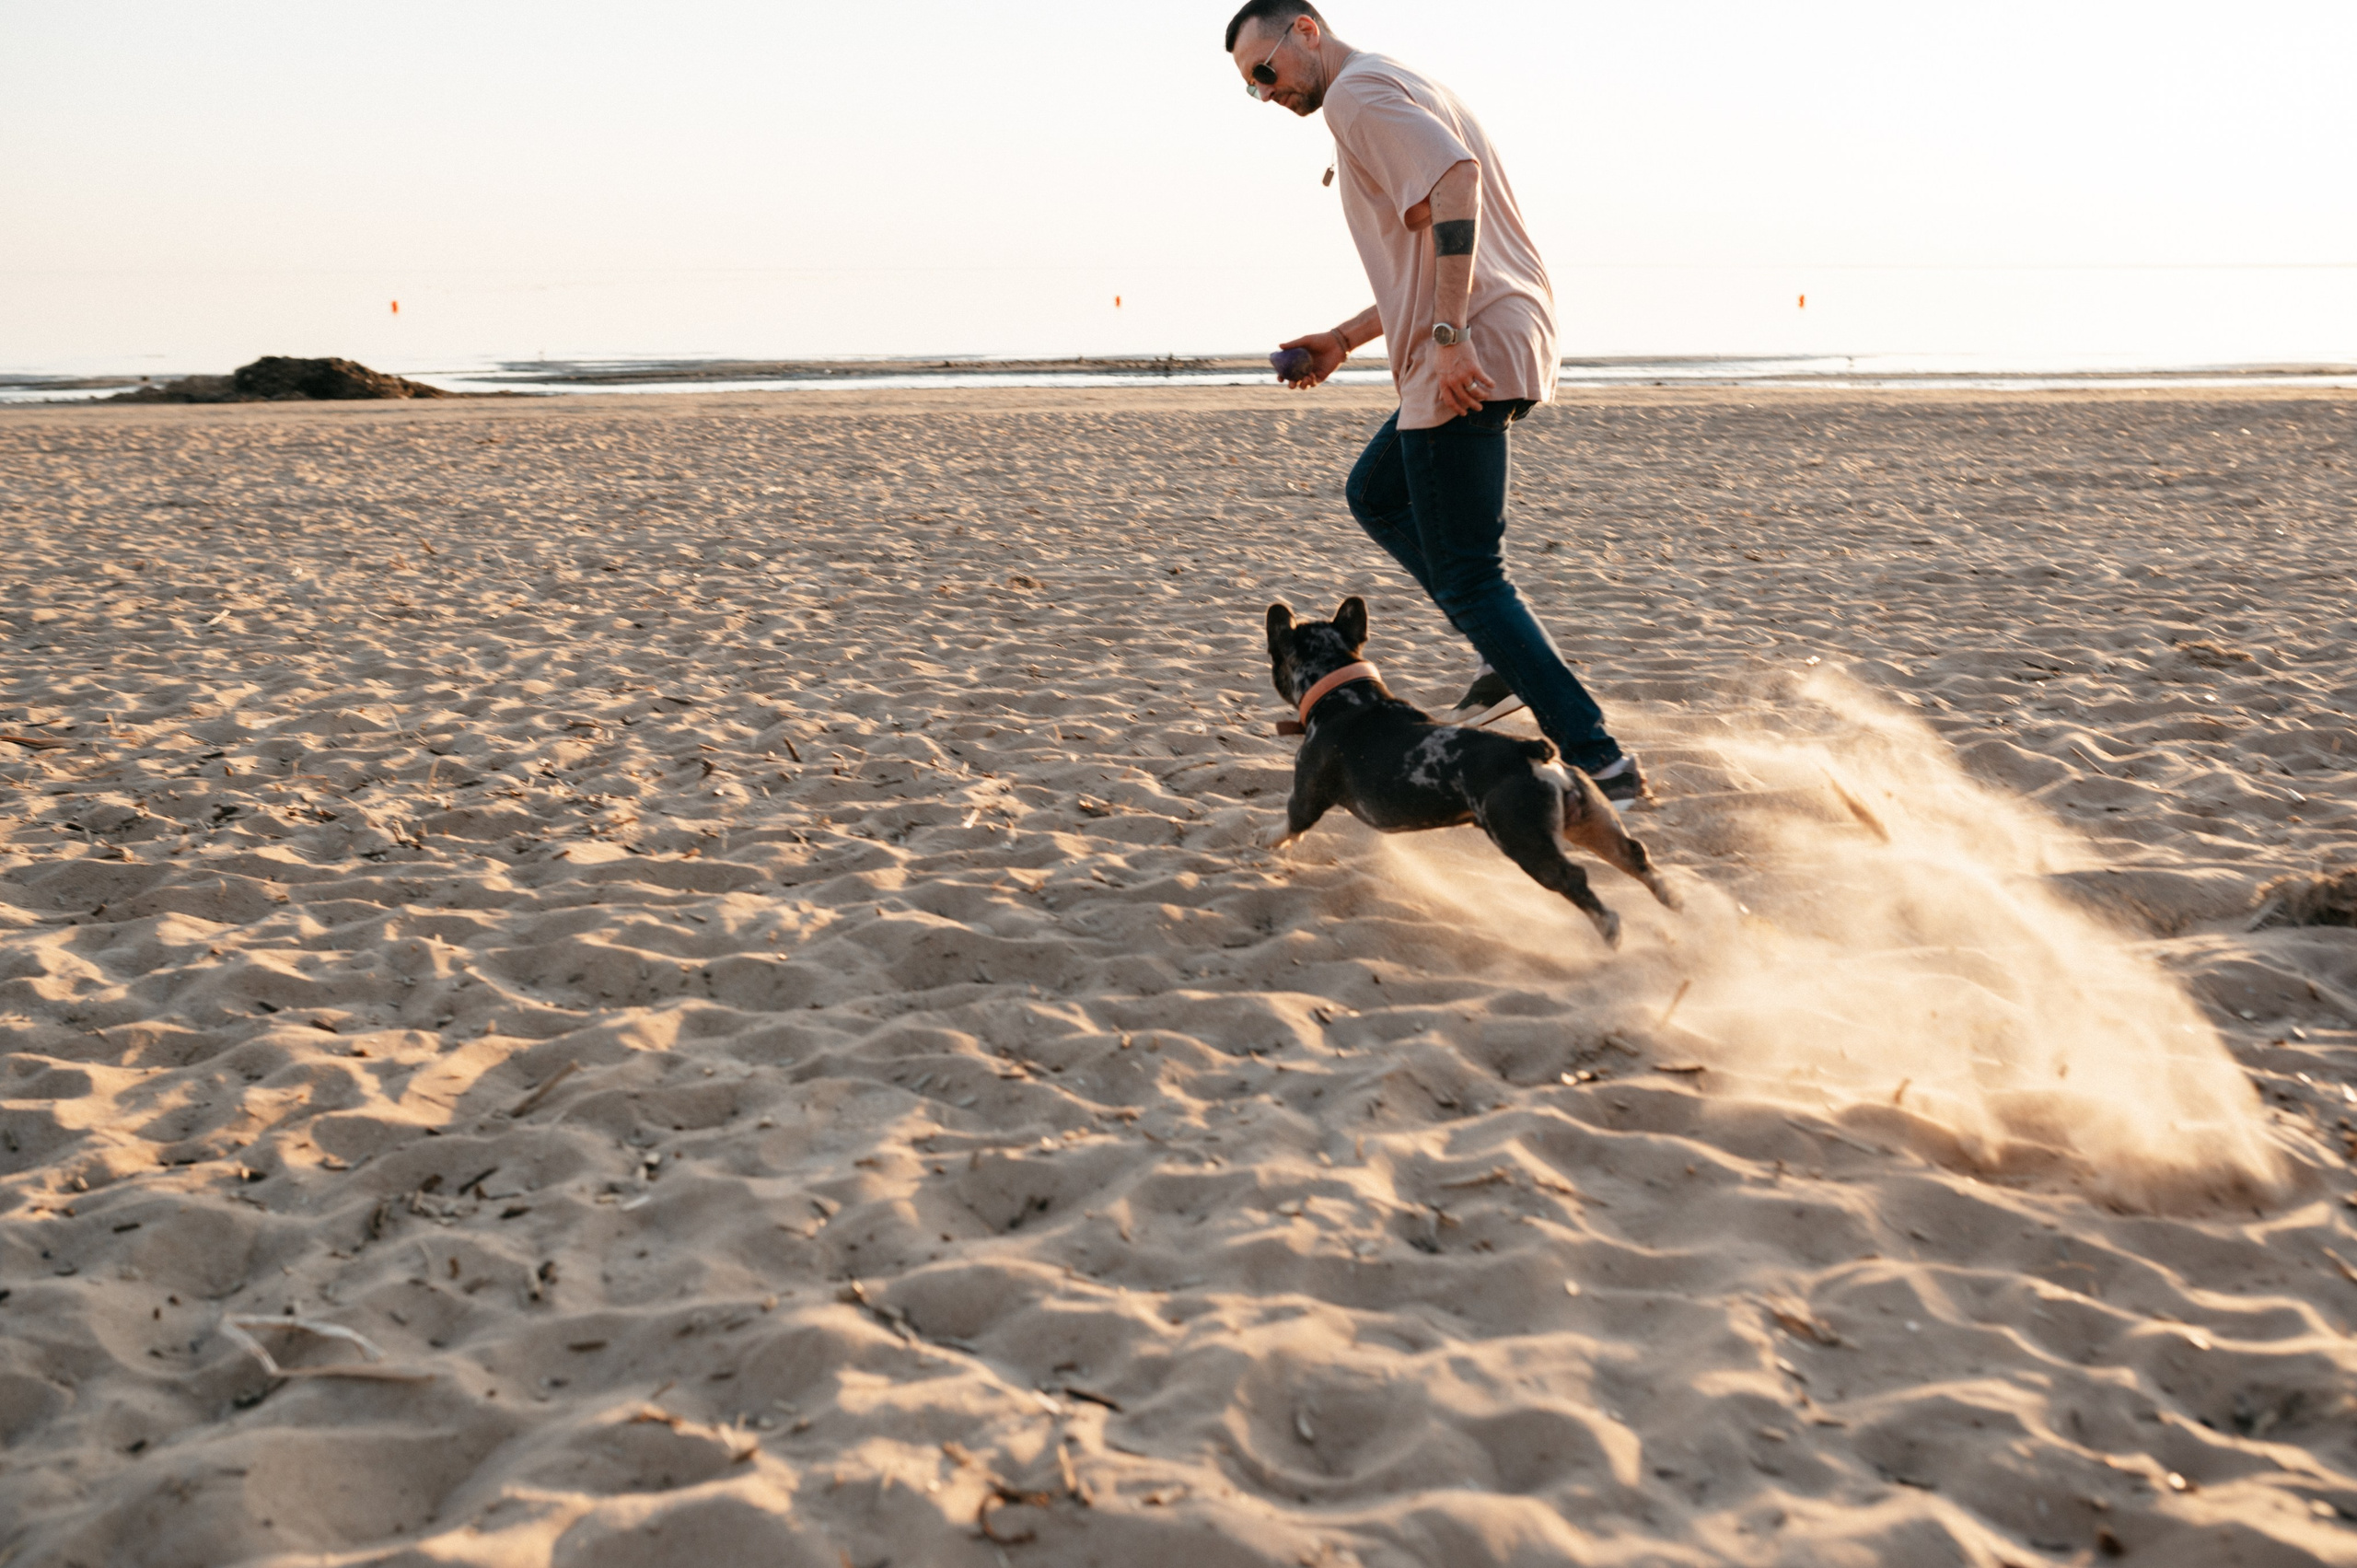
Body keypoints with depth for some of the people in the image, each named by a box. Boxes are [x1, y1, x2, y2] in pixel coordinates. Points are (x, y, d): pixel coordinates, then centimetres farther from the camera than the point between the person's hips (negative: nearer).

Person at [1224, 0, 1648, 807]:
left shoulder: (1359, 92, -7)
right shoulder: (1405, 91, 26)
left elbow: (1455, 178, -26)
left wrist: (1449, 338, -29)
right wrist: (1343, 340, 25)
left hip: (1471, 356, -11)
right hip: (1512, 337, 11)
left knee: (1466, 577, -6)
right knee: (1376, 494, 26)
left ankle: (1602, 767, -7)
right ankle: (1513, 656, 17)